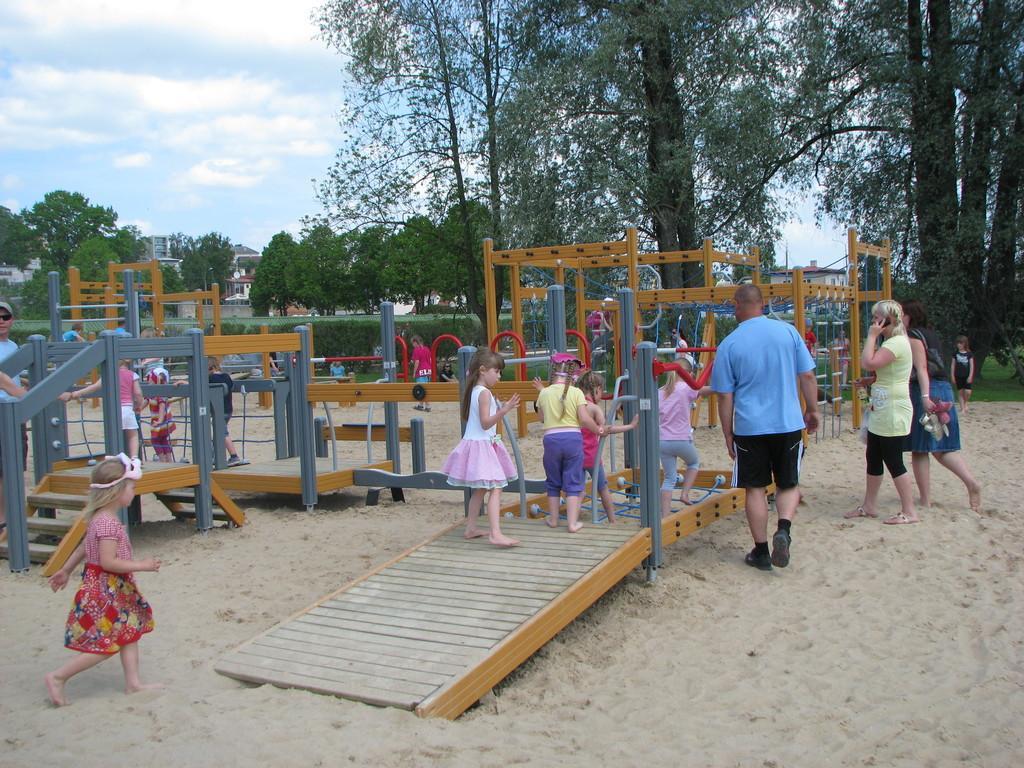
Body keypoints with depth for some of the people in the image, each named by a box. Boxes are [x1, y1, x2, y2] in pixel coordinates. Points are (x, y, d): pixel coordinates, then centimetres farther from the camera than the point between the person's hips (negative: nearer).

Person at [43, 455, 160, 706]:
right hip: (105, 591, -10)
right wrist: (142, 565, -23)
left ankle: (133, 682, 20)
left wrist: (65, 570, 28)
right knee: (104, 644, -2)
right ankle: (58, 677, 8)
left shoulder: (101, 518, 7)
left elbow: (84, 547, 18)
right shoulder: (108, 523, -24)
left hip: (117, 591, 10)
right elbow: (108, 562, -28)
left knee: (130, 632, 15)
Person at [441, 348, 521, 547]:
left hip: (475, 443, 10)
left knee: (480, 490, 18)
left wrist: (501, 408, 25)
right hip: (481, 445, -10)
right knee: (495, 489, -16)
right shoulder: (484, 393, -16)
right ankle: (495, 534, -26)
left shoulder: (474, 391, 12)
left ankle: (471, 528, 25)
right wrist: (504, 410, -32)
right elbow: (485, 423, -21)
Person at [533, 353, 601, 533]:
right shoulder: (576, 392, -5)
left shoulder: (545, 393, 2)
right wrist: (598, 430, 8)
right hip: (573, 437, -2)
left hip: (551, 438, 2)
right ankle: (573, 523, 2)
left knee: (553, 482, 16)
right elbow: (584, 419, -10)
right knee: (572, 483, 5)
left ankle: (553, 519, 26)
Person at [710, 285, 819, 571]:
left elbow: (725, 396, -3)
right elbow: (807, 376, 3)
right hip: (788, 424, 1)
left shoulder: (729, 344, -5)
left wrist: (727, 435, 6)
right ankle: (784, 530, -9)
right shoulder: (788, 331, -1)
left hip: (749, 427, -1)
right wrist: (812, 410, 17)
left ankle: (761, 552, 15)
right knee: (788, 485, 16)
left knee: (755, 488, 11)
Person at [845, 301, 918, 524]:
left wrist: (872, 335, -18)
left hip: (893, 412, -11)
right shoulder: (890, 342, 16)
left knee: (893, 461, -5)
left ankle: (909, 512, 3)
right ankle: (869, 506, 23)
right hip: (881, 411, 11)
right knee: (873, 458, 14)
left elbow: (868, 363, -27)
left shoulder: (897, 343, -17)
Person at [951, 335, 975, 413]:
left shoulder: (969, 354, -1)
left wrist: (970, 376, -9)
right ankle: (962, 408, 10)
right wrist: (952, 376, 2)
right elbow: (953, 365, 6)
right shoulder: (956, 354, 4)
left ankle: (965, 403, 15)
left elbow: (971, 365, -2)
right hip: (958, 376, 2)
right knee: (960, 392, 4)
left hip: (967, 376, -2)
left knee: (968, 392, -14)